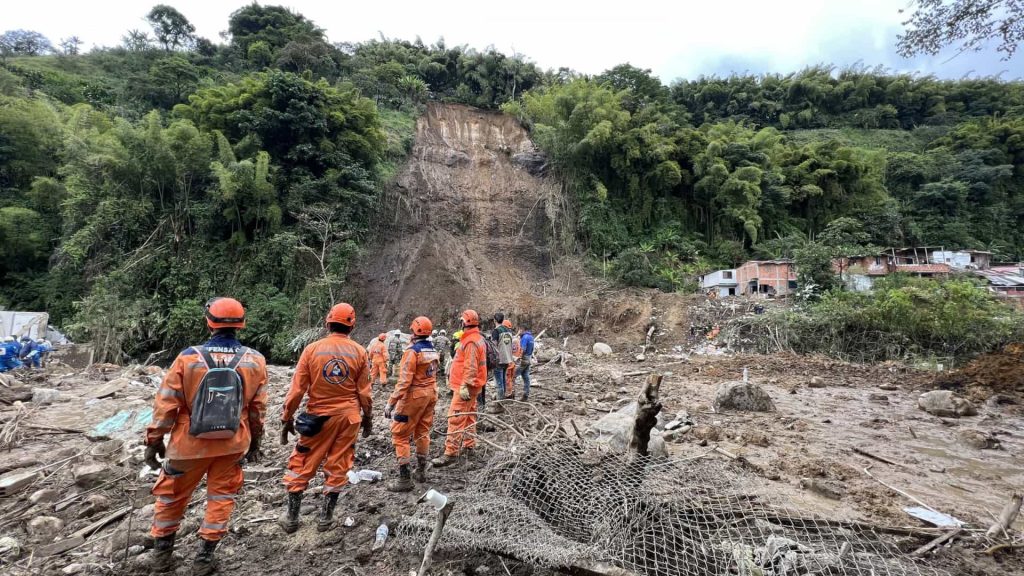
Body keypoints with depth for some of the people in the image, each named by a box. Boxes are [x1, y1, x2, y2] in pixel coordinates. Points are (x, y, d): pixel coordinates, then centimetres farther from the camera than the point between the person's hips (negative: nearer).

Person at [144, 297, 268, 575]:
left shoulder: (188, 357, -13)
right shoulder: (255, 361, -9)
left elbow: (165, 403, -7)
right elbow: (258, 408, 0)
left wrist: (154, 440, 7)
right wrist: (254, 441, 13)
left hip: (190, 443, 0)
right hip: (232, 443, 0)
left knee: (172, 495, 22)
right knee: (221, 496, 16)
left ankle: (162, 552, 38)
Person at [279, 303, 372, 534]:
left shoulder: (312, 349, -8)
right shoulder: (359, 352, -5)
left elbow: (297, 388, -5)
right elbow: (364, 391, -1)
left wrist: (287, 419, 7)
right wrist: (368, 417, 12)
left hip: (319, 416, -1)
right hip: (348, 416, 1)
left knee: (301, 463, 17)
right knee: (338, 466, 13)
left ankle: (292, 516, 27)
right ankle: (326, 517, 24)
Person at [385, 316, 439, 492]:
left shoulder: (412, 351, -18)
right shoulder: (434, 351, 5)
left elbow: (404, 381, -23)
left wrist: (391, 403, -20)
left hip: (414, 396, -8)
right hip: (430, 394, 8)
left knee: (400, 435, 3)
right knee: (423, 432, 19)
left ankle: (405, 479, 4)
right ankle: (421, 471, 30)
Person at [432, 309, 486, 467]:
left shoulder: (471, 341, -19)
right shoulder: (477, 338, 13)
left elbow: (471, 367, -25)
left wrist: (464, 386, -26)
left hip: (466, 387, -11)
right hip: (472, 385, 11)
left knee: (456, 418, -10)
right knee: (469, 414, 19)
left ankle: (451, 453, -8)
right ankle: (469, 443, 32)